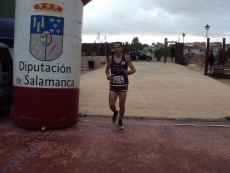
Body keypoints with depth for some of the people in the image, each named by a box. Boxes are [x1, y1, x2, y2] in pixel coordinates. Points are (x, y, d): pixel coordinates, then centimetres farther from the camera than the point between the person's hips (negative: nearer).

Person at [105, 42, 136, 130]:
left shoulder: (126, 57, -7)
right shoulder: (110, 58, -1)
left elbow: (133, 69, -4)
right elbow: (107, 68, 15)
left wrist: (128, 72, -27)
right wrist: (107, 75, -6)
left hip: (123, 85, -1)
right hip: (113, 85, 1)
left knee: (122, 105, 7)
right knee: (111, 105, -5)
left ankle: (120, 121, 30)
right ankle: (115, 113, 31)